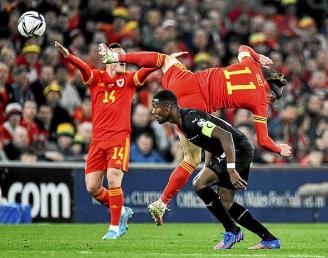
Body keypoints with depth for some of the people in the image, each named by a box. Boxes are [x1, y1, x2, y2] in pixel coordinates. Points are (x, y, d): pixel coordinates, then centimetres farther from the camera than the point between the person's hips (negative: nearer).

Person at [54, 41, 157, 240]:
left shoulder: (128, 79, 8)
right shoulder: (96, 78, 7)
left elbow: (145, 71, -5)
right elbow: (83, 67, -11)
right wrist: (67, 55, -30)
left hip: (119, 137, -2)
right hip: (98, 139, 2)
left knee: (113, 179, -16)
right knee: (92, 187, 1)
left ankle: (115, 227, -4)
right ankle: (122, 212, 25)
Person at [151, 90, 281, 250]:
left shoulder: (191, 119, -21)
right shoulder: (182, 122, 10)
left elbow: (225, 135, -30)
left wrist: (231, 170, -34)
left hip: (238, 150, -10)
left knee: (199, 183, -18)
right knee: (226, 204, 11)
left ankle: (232, 231, -9)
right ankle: (270, 239, 16)